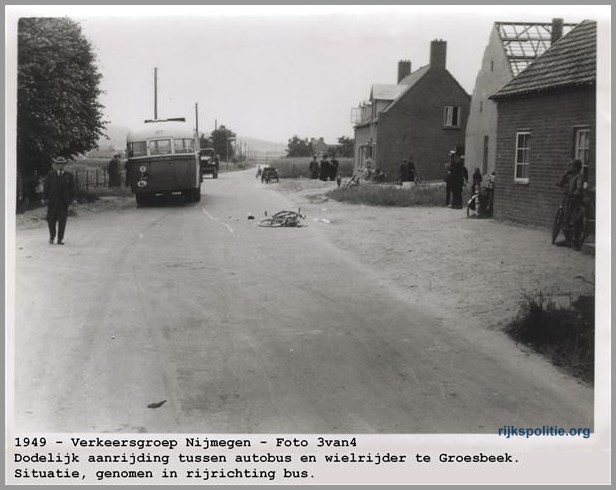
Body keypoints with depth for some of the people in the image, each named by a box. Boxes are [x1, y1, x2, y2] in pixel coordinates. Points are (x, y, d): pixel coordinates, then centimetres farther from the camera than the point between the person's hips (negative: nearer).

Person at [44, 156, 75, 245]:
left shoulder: (69, 176, 7)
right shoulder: (50, 175, 6)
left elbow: (72, 188, 6)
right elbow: (46, 187, 4)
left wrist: (71, 199, -1)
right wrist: (46, 198, -4)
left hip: (64, 202, 0)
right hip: (52, 200, 0)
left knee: (62, 221, 1)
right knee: (51, 219, 2)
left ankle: (60, 239, 9)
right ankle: (52, 236, 22)